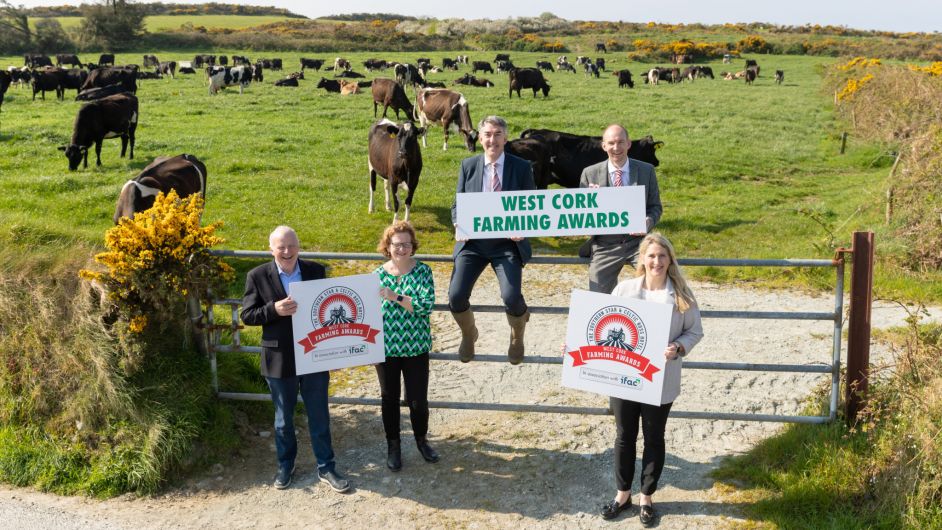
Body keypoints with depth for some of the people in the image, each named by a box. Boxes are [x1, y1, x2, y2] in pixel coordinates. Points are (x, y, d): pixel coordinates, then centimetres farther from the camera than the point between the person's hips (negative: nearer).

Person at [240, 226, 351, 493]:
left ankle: (326, 468, 23)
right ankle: (285, 466, 34)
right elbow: (247, 315, -7)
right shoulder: (257, 276, -6)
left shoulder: (316, 271, -1)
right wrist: (274, 309, -25)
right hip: (280, 359, -1)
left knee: (319, 417, 10)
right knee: (283, 418, 16)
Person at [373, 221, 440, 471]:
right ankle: (393, 445, 32)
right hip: (385, 348, 1)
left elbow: (426, 305, -21)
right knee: (389, 398, 14)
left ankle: (421, 439, 33)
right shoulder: (378, 274, -3)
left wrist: (395, 297, -28)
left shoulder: (423, 271, -7)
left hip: (416, 348, -1)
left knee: (418, 399, 7)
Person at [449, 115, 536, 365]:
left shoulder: (521, 167, 2)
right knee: (456, 296, -14)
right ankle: (468, 335, 21)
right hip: (473, 241, 2)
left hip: (507, 242, -2)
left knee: (511, 297, -22)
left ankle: (517, 338, 14)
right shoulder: (468, 166, 7)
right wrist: (459, 225, -9)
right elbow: (458, 204, 12)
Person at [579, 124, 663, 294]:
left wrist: (648, 222, -13)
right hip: (605, 246, 1)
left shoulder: (647, 170, 4)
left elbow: (655, 206, 10)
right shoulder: (590, 173, 3)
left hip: (637, 241, -1)